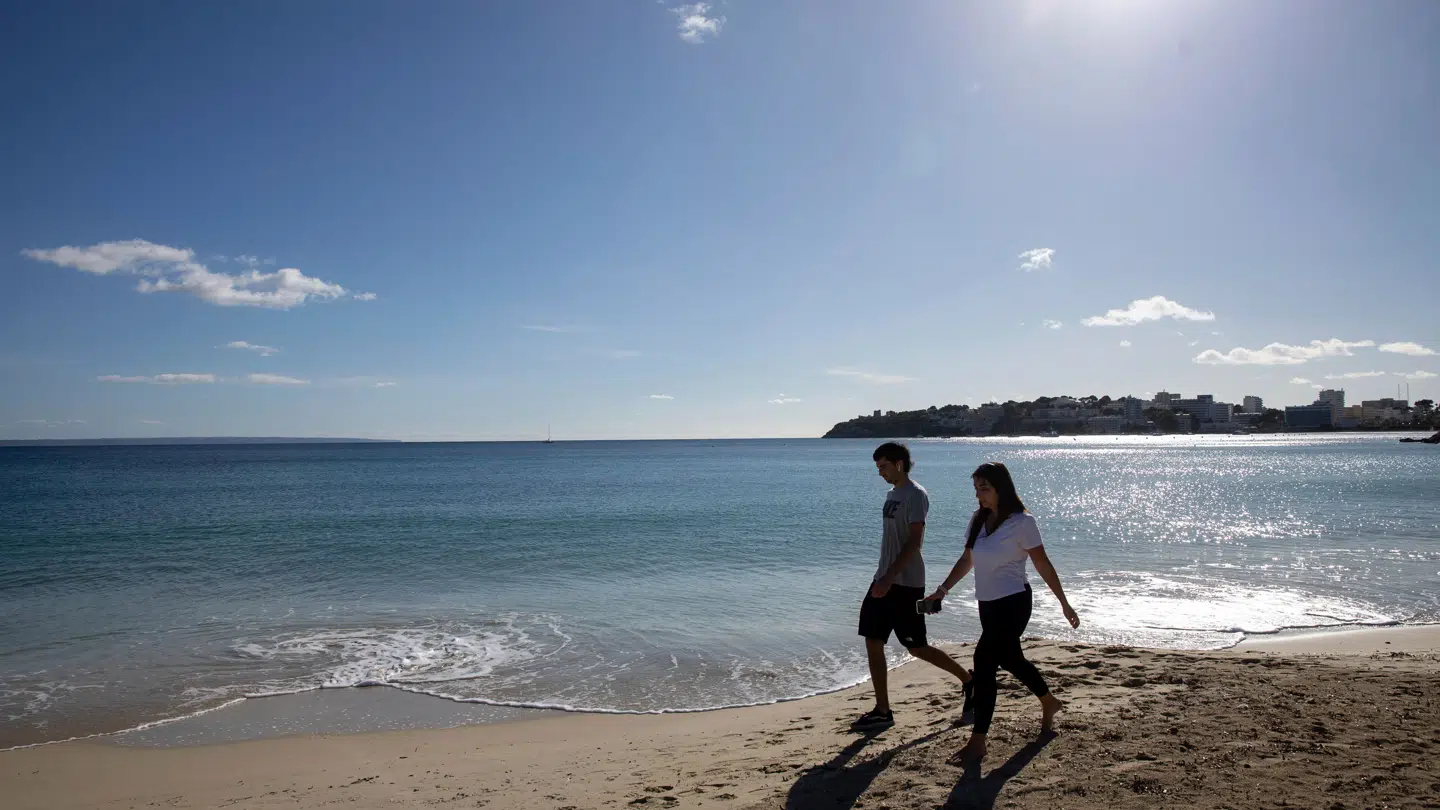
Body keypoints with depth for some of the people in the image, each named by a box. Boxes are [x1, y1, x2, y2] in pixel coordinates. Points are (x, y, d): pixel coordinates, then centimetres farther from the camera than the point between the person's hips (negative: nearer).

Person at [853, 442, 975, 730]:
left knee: (917, 648, 0)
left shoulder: (915, 495, -13)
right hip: (885, 581, 9)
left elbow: (914, 541, -21)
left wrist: (890, 577, -26)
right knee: (873, 643, 5)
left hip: (906, 584, -9)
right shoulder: (892, 494, 14)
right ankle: (882, 711, 12)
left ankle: (969, 681, 21)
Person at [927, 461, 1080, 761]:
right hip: (988, 604, 8)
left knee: (984, 660, -13)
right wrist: (943, 589, 5)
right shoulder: (978, 521, 5)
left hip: (1013, 603, -8)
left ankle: (978, 740, -6)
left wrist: (1064, 604, -4)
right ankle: (1049, 702, 49)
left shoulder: (1021, 522, -13)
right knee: (1010, 659, 22)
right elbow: (966, 561, 13)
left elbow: (1043, 565, -9)